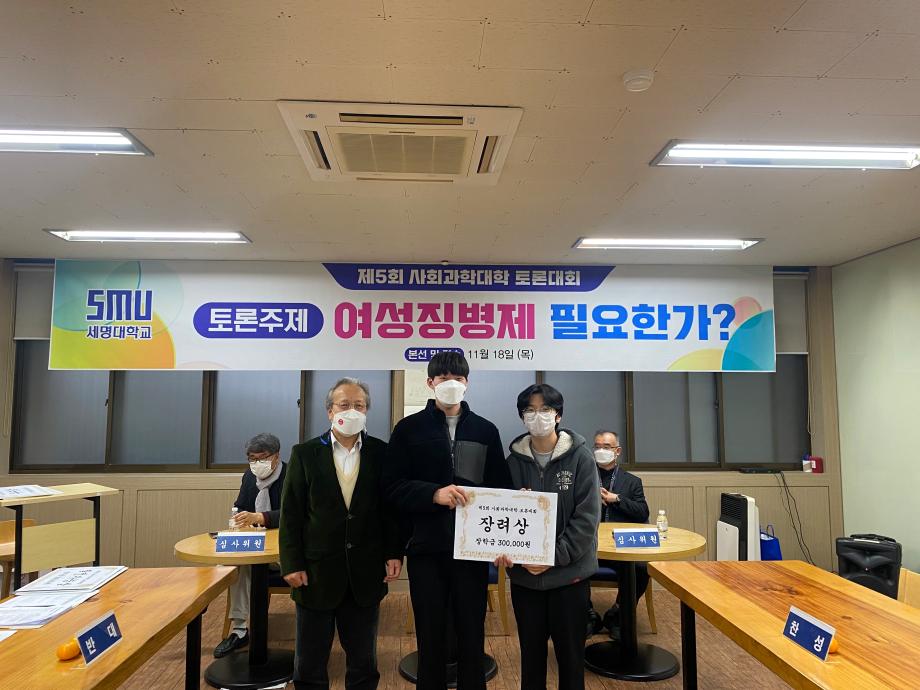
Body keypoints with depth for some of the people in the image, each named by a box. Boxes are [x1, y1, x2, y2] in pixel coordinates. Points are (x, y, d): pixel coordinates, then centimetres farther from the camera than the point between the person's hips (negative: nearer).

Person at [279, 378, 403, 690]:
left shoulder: (381, 452, -1)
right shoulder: (305, 453, -3)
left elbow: (391, 508, 4)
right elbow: (291, 513, -3)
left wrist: (394, 553, -2)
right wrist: (291, 565, -7)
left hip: (366, 575, 1)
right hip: (316, 573, 0)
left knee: (364, 664, 15)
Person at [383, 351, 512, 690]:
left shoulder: (486, 430, 7)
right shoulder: (409, 428, 3)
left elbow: (502, 489, 8)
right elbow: (393, 486, -4)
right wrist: (434, 493, -19)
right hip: (427, 548, -1)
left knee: (472, 634, 10)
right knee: (431, 636, 10)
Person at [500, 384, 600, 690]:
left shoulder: (580, 457, -7)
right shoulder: (514, 459, 1)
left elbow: (587, 516, -10)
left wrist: (555, 556, -17)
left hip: (569, 572, -2)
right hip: (524, 573, 2)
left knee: (570, 650, 12)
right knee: (531, 647, 15)